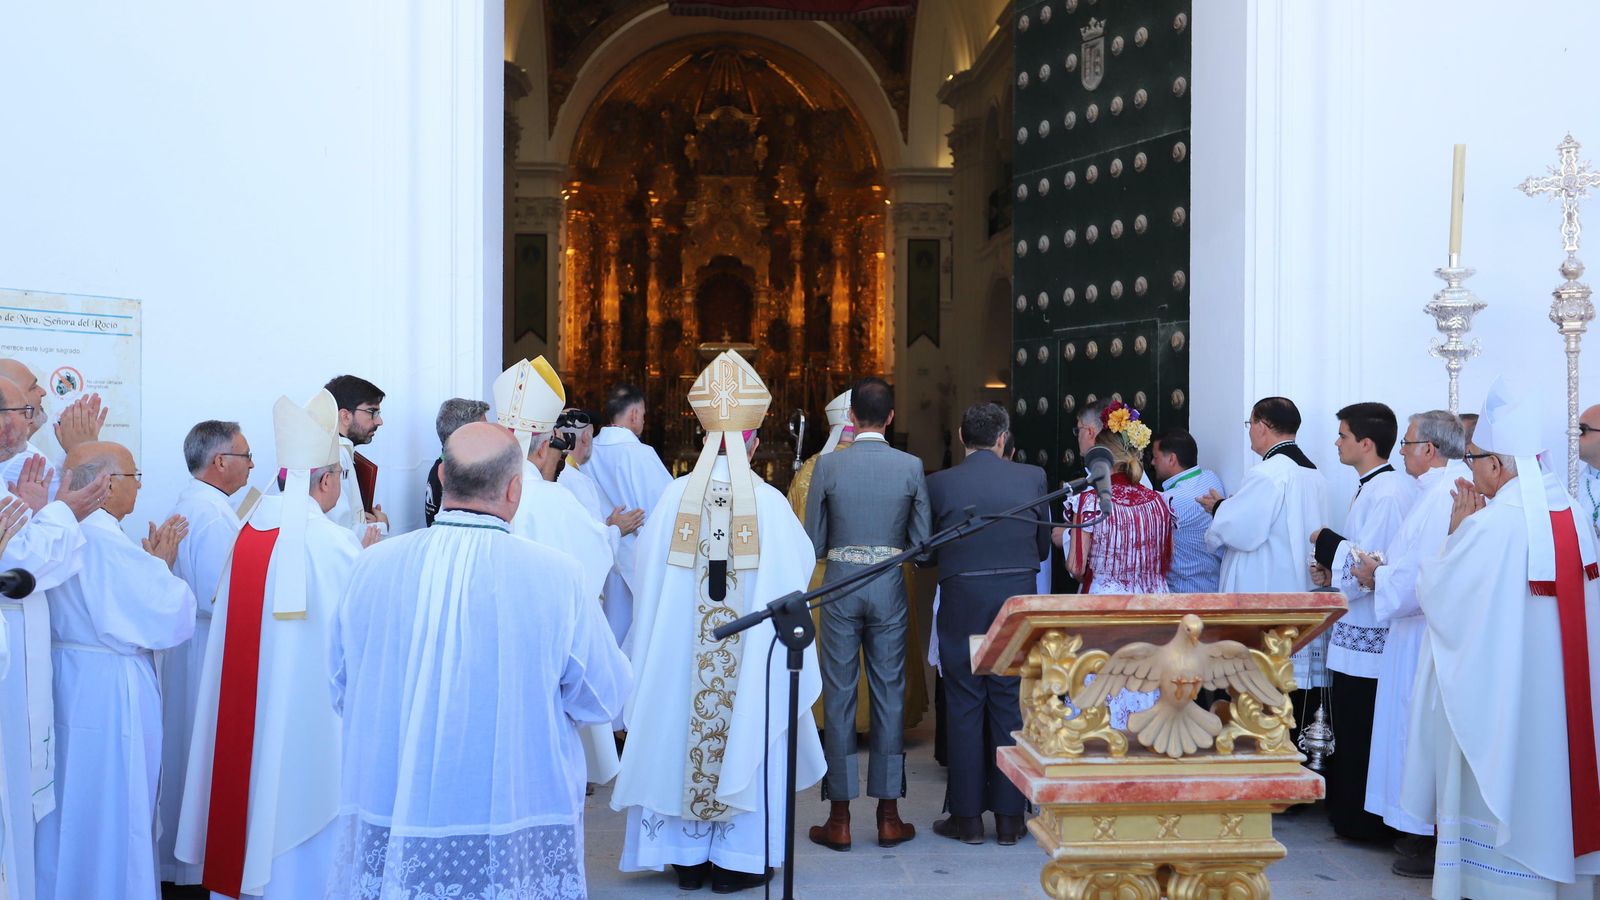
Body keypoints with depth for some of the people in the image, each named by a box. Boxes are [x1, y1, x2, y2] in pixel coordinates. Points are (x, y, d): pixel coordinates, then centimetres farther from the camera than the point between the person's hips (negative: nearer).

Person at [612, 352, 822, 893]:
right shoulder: (769, 502, -11)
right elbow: (798, 569, -1)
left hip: (681, 650, 2)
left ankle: (687, 856, 21)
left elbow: (647, 569, 3)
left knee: (684, 730, 12)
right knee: (746, 737, 9)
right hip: (749, 645, -2)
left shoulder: (676, 496, -6)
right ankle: (737, 858, 15)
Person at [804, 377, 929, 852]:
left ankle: (840, 819, 9)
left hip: (840, 585, -1)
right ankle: (889, 815, 13)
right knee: (889, 694, 8)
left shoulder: (828, 465, -5)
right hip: (890, 586, 1)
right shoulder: (911, 467, -3)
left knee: (839, 697, 5)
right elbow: (922, 541, 0)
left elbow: (814, 543, -1)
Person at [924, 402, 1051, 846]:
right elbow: (1043, 547, 8)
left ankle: (967, 817, 13)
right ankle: (1010, 817, 16)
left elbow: (927, 554, 2)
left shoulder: (939, 484, -6)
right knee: (1011, 706, 9)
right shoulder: (1032, 477, -2)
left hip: (961, 605, -1)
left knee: (964, 708, 7)